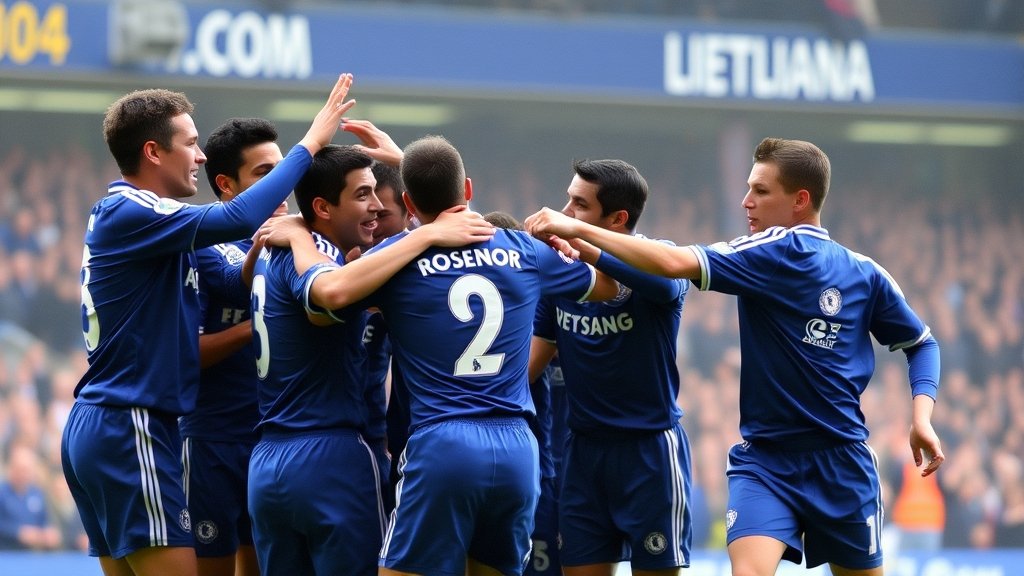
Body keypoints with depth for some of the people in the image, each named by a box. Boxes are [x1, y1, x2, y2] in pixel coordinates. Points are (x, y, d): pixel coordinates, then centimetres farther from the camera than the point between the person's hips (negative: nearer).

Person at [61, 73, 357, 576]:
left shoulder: (117, 214, 18)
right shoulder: (130, 214, -13)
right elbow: (238, 218, -25)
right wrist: (311, 143, -16)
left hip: (94, 429, 10)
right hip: (128, 429, -10)